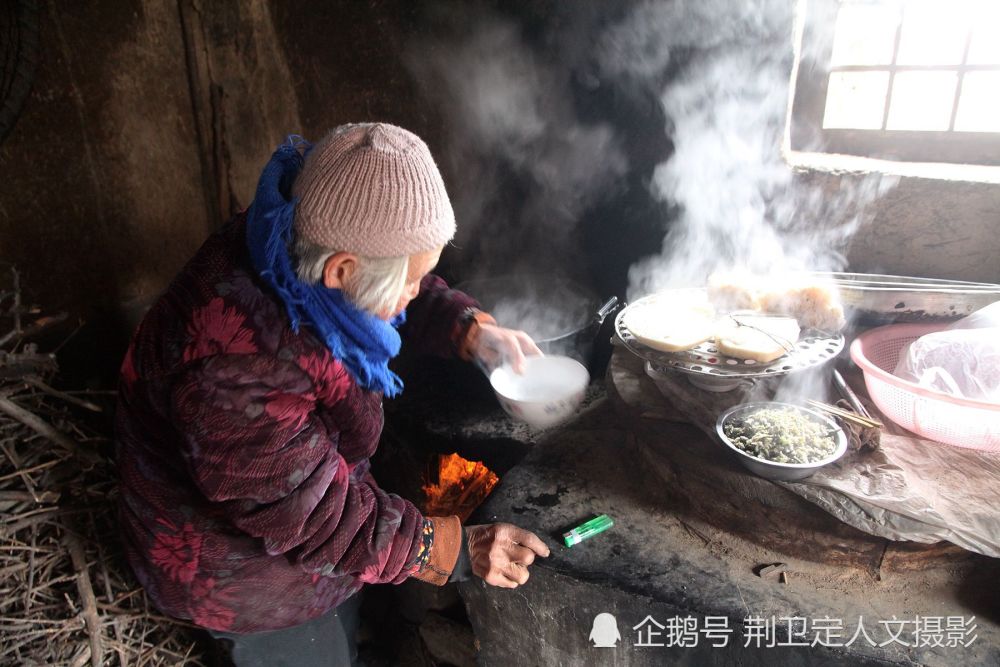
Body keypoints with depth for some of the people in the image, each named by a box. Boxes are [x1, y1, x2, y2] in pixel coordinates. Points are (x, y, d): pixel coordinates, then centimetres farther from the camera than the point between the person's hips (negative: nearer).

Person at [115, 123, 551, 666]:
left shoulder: (294, 249, -19)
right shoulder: (235, 376, -43)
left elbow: (419, 301, -1)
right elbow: (320, 519, -33)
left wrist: (472, 331, -16)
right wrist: (455, 550, -27)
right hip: (242, 572, -7)